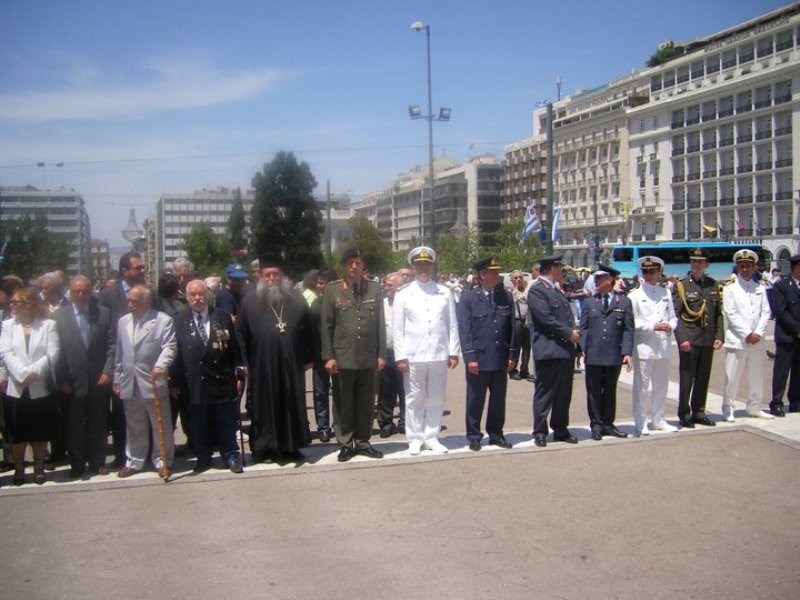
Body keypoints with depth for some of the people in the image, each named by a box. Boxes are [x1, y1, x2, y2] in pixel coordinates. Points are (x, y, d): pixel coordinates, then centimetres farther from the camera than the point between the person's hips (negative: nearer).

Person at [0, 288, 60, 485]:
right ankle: (18, 469, 20)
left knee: (40, 432, 7)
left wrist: (34, 372, -18)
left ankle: (39, 468, 22)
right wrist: (23, 374, -18)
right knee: (17, 433, 6)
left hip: (40, 388, -1)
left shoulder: (48, 325, 0)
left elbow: (52, 355, -6)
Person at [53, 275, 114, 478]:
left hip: (99, 379, 1)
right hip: (72, 381, -1)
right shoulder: (59, 315, 1)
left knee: (98, 423, 8)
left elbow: (111, 345, 2)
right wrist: (61, 379, -6)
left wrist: (108, 371, -6)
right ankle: (77, 464, 17)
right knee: (75, 425, 6)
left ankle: (97, 462, 19)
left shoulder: (103, 313, 4)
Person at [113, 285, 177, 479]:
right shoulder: (123, 321, 11)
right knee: (134, 427, 16)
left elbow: (169, 347, -14)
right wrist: (117, 378, 13)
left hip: (153, 382, -5)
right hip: (129, 384, 5)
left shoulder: (163, 320, -6)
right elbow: (119, 353, 14)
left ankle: (162, 461, 18)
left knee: (160, 425, 5)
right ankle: (134, 461, 27)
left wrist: (160, 365, -31)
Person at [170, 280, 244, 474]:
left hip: (222, 381, 0)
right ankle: (203, 458, 21)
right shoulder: (178, 321, 1)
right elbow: (176, 352, 1)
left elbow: (234, 348, 4)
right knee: (198, 425, 8)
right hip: (193, 383, 0)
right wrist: (175, 382, -1)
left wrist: (239, 374, 0)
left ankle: (231, 456, 19)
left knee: (227, 423, 7)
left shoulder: (223, 317, 3)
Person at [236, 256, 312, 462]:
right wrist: (244, 362, -2)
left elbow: (308, 332, 7)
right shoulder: (249, 302, 2)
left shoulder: (297, 300, 5)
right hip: (262, 367, -1)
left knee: (292, 405, 8)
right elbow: (241, 335, 2)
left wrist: (308, 358, 5)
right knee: (264, 406, 7)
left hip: (292, 365, 1)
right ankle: (263, 447, 16)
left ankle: (291, 446, 18)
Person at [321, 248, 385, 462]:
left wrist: (381, 354, 3)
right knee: (343, 403, 6)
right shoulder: (332, 290, 0)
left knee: (366, 403, 9)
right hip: (342, 358, -2)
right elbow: (326, 326, -1)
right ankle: (345, 443, 16)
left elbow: (380, 323, 7)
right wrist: (328, 356, -6)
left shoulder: (374, 289, 7)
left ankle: (362, 441, 21)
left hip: (368, 358, 2)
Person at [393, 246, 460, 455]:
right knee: (414, 399, 4)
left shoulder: (445, 293, 8)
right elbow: (397, 328, 1)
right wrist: (400, 357, -5)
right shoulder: (403, 295, 4)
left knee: (436, 398, 7)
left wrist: (453, 352, 1)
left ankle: (431, 437, 18)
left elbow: (453, 325, 7)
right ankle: (415, 439, 13)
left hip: (439, 355, 2)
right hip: (413, 356, -1)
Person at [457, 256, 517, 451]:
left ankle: (496, 434, 25)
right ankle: (474, 436, 17)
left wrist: (512, 354, 5)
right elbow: (464, 329, -6)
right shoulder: (468, 297, -2)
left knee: (498, 399, 12)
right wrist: (469, 357, -12)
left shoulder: (506, 297, 8)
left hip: (501, 359, 4)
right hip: (478, 359, -3)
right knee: (475, 400, 5)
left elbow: (512, 327, 9)